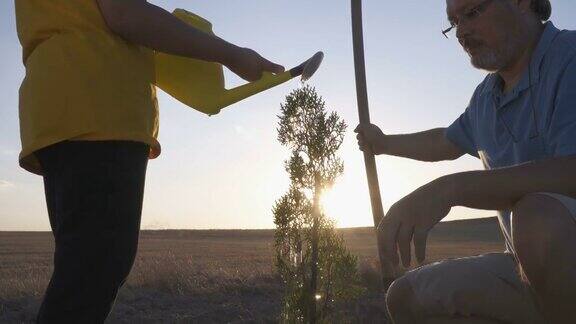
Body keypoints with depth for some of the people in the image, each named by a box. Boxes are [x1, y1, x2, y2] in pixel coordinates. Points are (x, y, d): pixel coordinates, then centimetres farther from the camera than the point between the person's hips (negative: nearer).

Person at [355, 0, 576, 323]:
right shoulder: (486, 96, 12)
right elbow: (447, 143, 33)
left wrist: (450, 189, -34)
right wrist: (384, 143, 45)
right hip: (534, 265, 8)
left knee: (540, 217, -39)